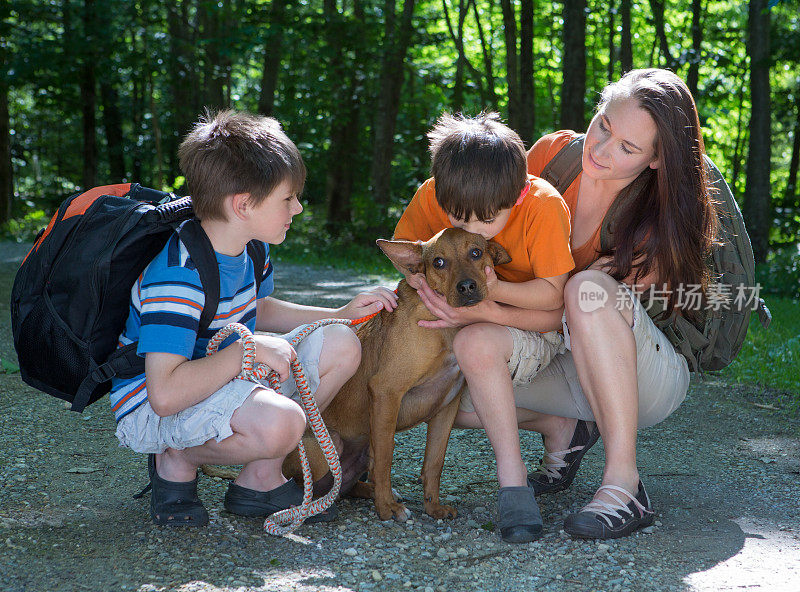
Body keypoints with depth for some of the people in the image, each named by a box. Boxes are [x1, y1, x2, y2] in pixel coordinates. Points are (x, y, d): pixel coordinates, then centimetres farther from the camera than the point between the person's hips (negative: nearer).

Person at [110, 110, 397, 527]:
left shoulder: (250, 247, 1)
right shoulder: (180, 277, -29)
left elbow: (260, 310, 22)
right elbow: (164, 394, -37)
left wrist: (341, 315, 11)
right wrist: (248, 349, -28)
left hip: (224, 382, 10)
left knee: (341, 347, 1)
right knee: (280, 423, -37)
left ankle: (260, 478, 6)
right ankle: (177, 462, -6)